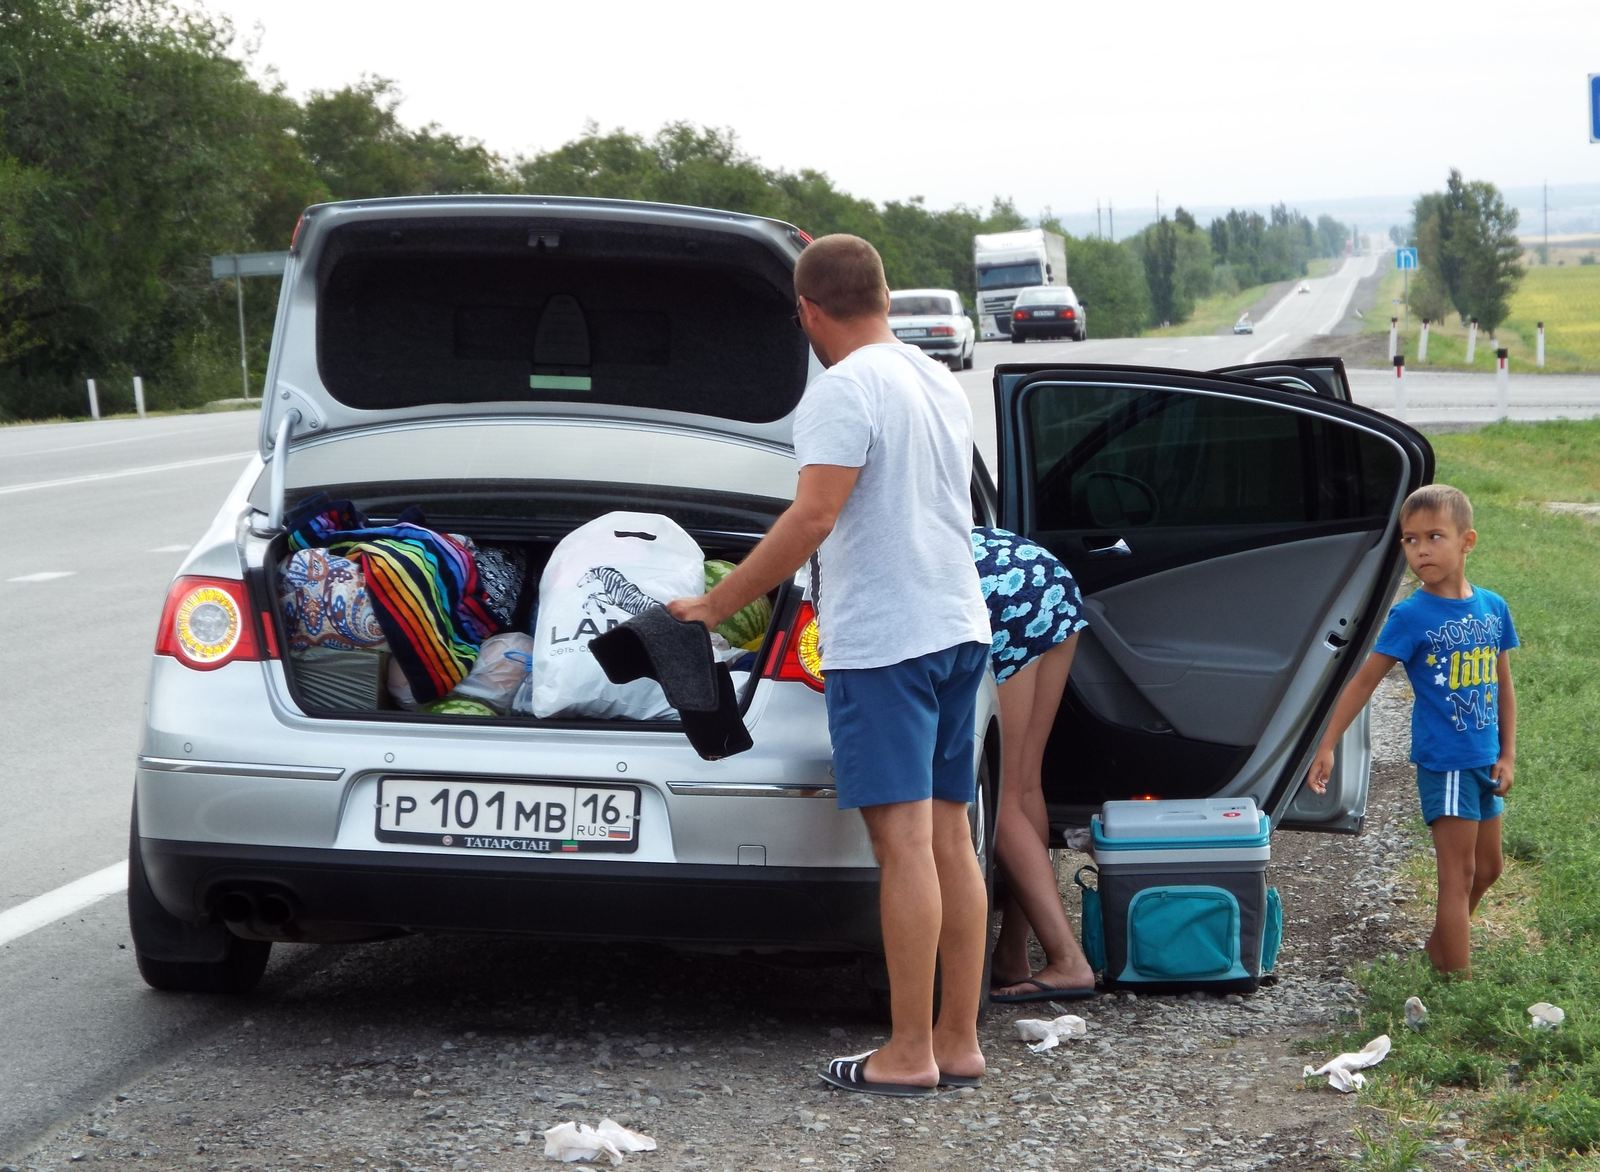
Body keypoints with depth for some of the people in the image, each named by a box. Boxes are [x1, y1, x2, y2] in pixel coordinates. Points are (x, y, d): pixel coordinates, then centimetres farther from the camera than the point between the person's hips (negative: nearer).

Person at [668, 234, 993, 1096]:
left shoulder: (844, 389, -12)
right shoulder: (939, 382, 16)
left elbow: (813, 518, -21)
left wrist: (715, 605, -15)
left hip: (883, 638, -8)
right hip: (958, 627, 9)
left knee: (904, 842, -8)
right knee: (949, 839, 9)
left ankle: (908, 1054, -6)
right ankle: (958, 1043, 12)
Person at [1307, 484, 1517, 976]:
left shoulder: (1492, 608, 1)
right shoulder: (1411, 616, -13)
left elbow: (1503, 685, 9)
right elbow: (1364, 681, -11)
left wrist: (1507, 755, 6)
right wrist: (1327, 747, -15)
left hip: (1485, 762, 6)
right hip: (1444, 763, -6)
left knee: (1487, 868, 18)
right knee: (1459, 874, -4)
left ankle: (1439, 947, 39)